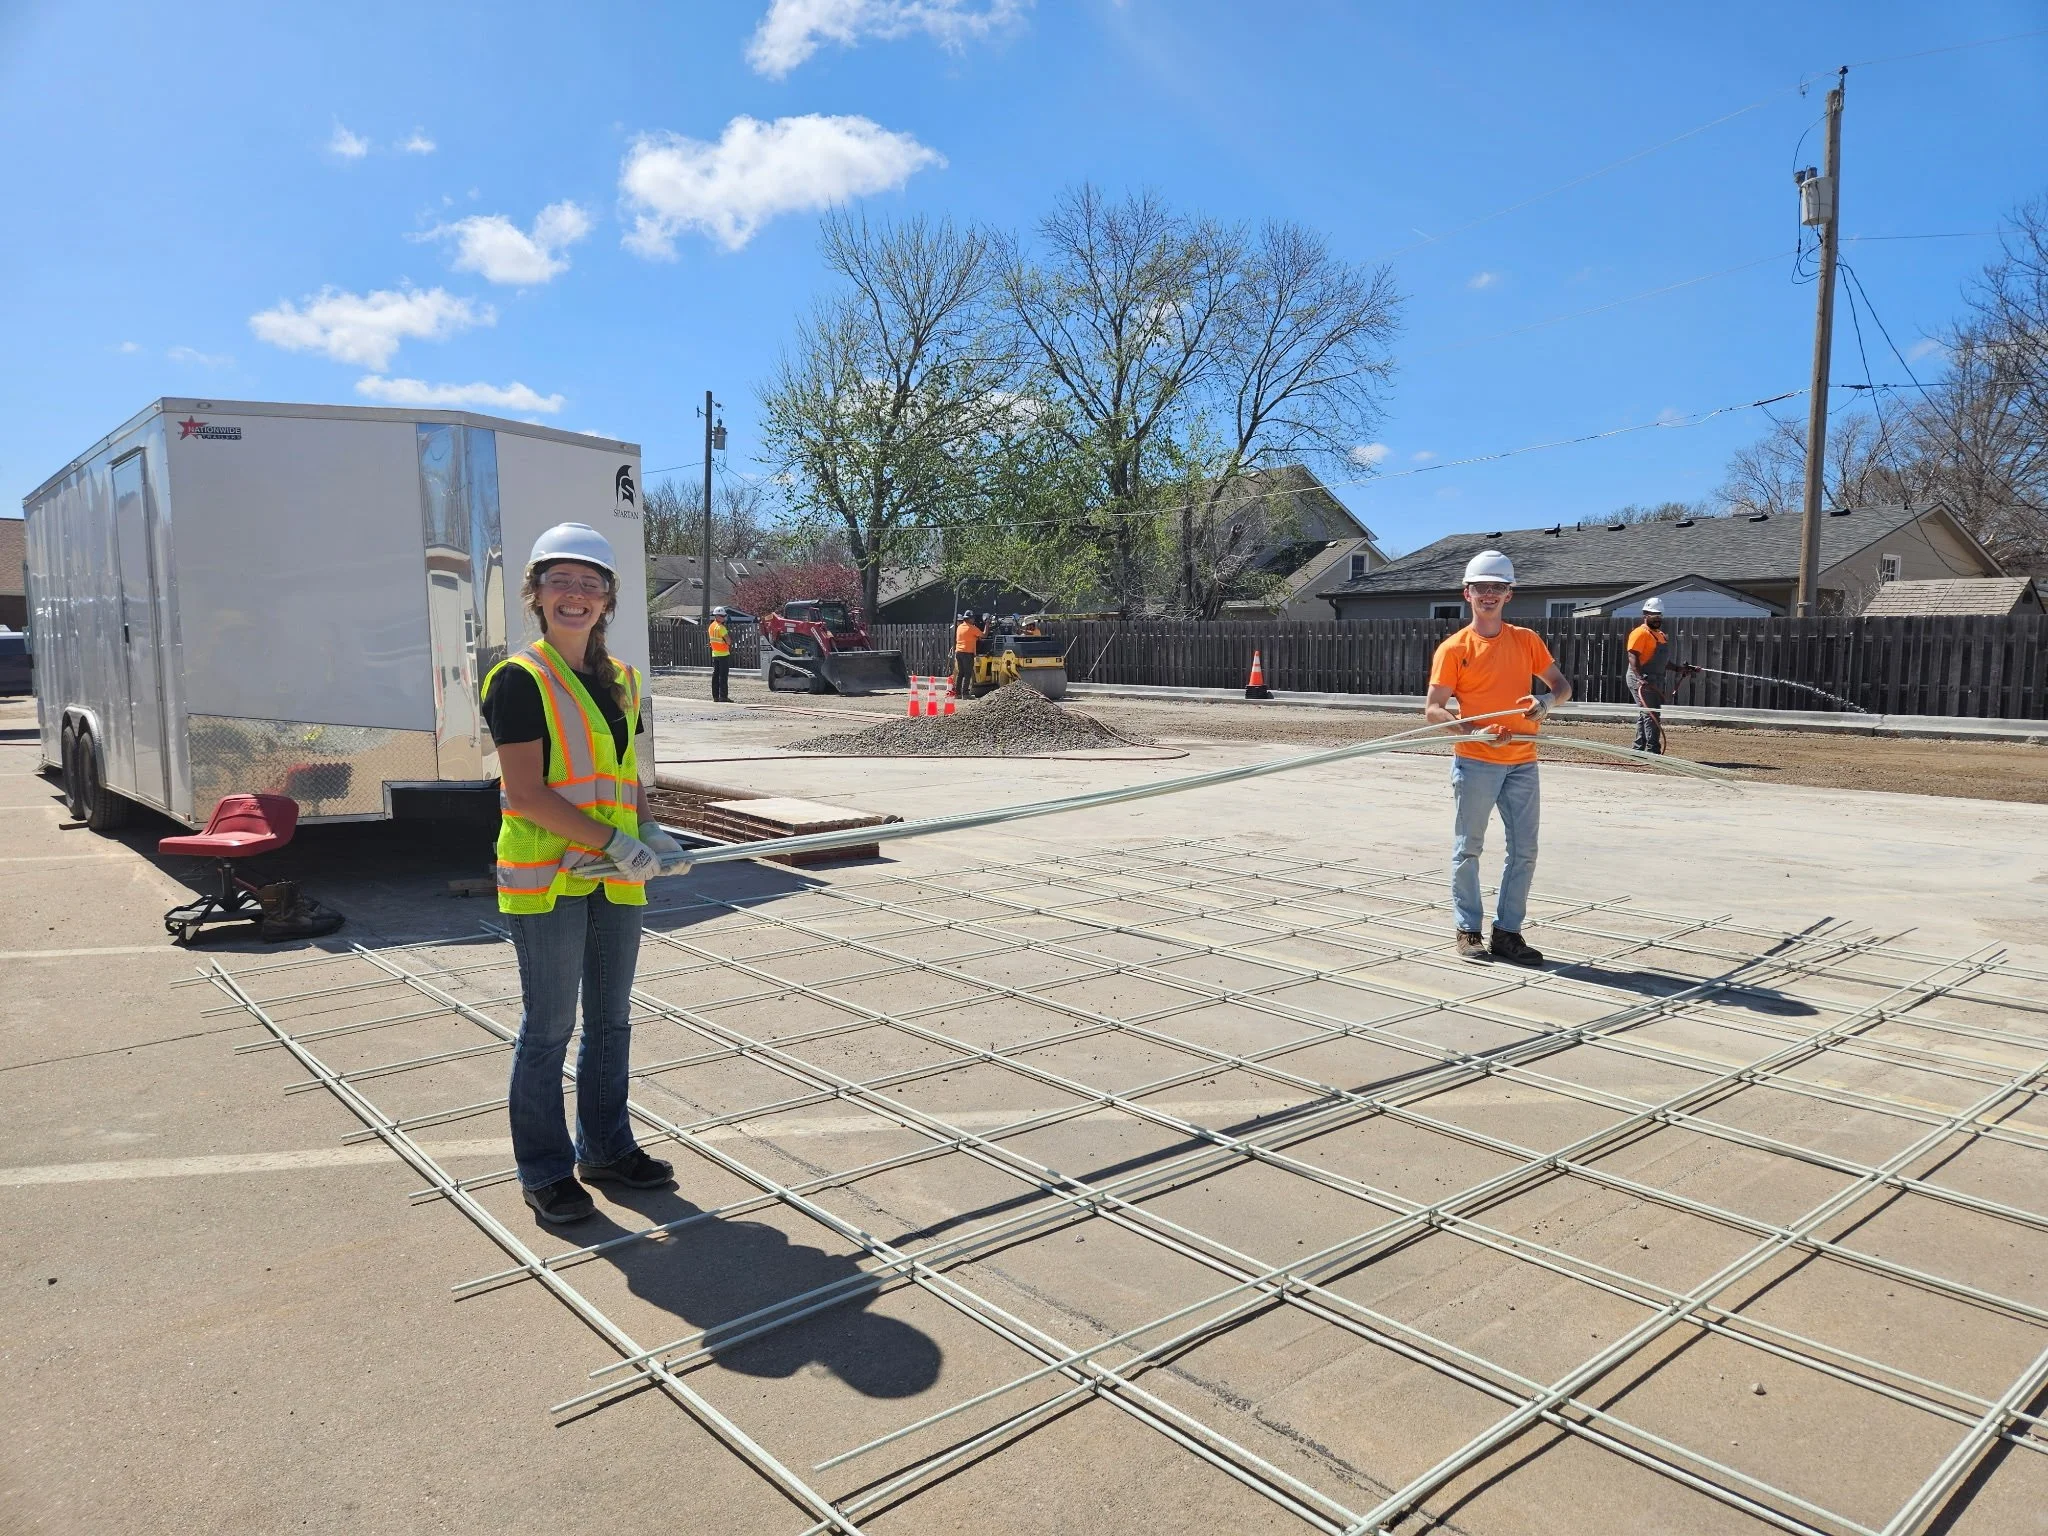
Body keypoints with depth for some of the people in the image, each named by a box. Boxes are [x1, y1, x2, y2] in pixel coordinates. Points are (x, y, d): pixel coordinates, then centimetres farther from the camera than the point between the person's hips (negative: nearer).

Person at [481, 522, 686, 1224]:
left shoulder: (620, 681, 10)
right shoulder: (520, 679, -11)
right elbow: (527, 793, -18)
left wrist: (651, 833, -1)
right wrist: (615, 843, -20)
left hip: (617, 878, 7)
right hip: (546, 877, -7)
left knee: (611, 1020, 16)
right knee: (548, 1028, 5)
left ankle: (605, 1146, 33)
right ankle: (545, 1170, 20)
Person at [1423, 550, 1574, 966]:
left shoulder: (1527, 640, 8)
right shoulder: (1454, 648, -3)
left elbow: (1562, 685, 13)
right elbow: (1432, 710, -6)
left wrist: (1547, 700, -11)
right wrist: (1470, 729, -22)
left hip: (1522, 763, 4)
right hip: (1475, 762, -4)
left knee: (1524, 851, 6)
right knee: (1468, 849, 3)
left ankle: (1507, 931, 18)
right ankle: (1469, 931, 15)